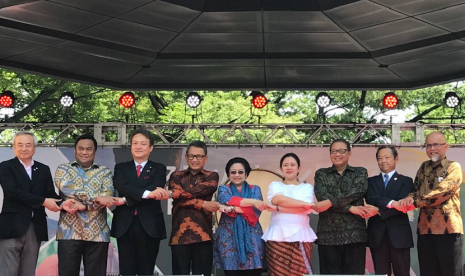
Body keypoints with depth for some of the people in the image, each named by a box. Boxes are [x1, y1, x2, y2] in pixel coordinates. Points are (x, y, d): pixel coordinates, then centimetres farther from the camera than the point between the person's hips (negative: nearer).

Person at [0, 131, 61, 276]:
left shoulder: (44, 169, 14)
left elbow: (51, 194, 6)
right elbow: (13, 191, -14)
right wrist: (43, 201, -19)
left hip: (35, 229, 4)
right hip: (12, 227, -4)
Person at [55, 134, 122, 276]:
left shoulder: (104, 172, 11)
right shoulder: (63, 169, 9)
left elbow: (108, 196, -5)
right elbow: (67, 189, -11)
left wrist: (82, 205, -16)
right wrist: (97, 198, -16)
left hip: (97, 233, 1)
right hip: (69, 232, -1)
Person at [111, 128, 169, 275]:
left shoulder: (159, 169, 9)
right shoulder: (121, 168, 11)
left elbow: (156, 189, -11)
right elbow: (122, 187, -9)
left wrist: (128, 199, -17)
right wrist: (147, 193, -24)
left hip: (149, 226, -1)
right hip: (125, 225, 1)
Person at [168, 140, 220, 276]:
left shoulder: (212, 177, 12)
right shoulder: (176, 176, 15)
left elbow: (197, 191, -8)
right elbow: (178, 199, -4)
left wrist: (175, 193, -7)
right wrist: (203, 204, -10)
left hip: (202, 234, -1)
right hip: (180, 234, 1)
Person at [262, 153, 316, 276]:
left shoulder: (307, 187, 12)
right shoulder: (275, 185, 16)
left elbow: (306, 209, -6)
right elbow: (278, 199, -7)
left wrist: (278, 208, -10)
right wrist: (304, 203, -7)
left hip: (300, 236, -1)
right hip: (278, 236, 1)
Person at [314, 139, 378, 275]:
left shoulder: (360, 172, 11)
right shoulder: (321, 174, 12)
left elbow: (356, 192, -8)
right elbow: (322, 197, -5)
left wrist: (330, 202, -16)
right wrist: (350, 208, -13)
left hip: (354, 233, 0)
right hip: (328, 234, 1)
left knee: (354, 272, 0)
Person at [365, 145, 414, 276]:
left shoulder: (406, 181, 8)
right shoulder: (371, 181, 14)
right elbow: (371, 199, -6)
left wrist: (379, 210, -15)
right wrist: (391, 203, -22)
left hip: (399, 234, -2)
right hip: (377, 235, 2)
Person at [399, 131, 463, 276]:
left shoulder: (454, 167, -1)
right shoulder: (424, 167, 17)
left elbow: (442, 192, -14)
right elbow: (416, 190, 14)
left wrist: (415, 202, -15)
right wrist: (410, 198, -9)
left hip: (448, 228, -5)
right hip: (425, 228, 5)